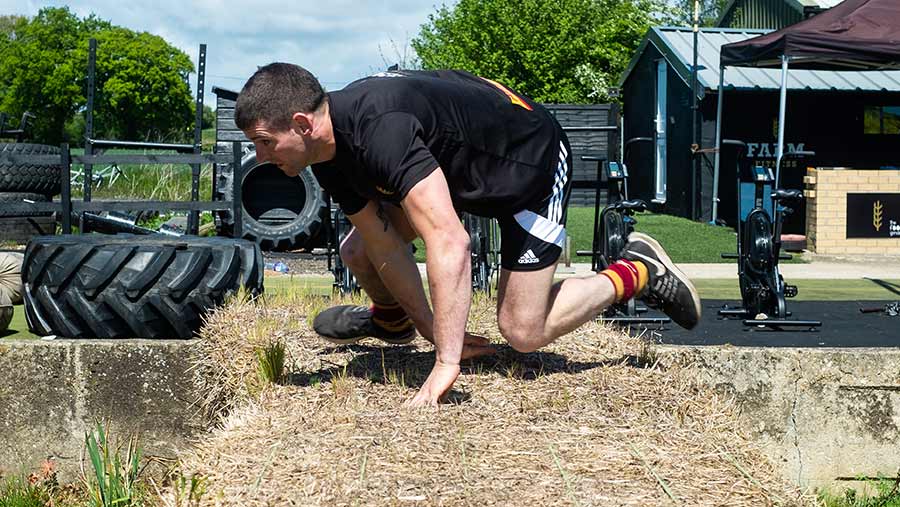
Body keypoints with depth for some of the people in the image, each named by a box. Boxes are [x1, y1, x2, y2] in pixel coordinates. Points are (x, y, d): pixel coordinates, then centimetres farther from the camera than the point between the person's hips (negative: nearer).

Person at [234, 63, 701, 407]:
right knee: (360, 252, -1)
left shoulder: (379, 129, -40)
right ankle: (391, 320, 32)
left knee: (523, 333, -6)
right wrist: (435, 333, -6)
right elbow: (387, 249, -5)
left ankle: (637, 271, 12)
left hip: (532, 162, -8)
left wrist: (446, 363, -46)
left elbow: (449, 243, -47)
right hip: (462, 167, 8)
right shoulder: (330, 158, -12)